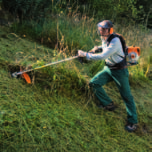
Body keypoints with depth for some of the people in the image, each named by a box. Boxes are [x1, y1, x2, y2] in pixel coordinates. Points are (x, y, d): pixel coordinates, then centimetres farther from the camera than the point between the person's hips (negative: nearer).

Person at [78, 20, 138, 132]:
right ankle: (109, 105, 12)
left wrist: (85, 54, -28)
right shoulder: (104, 38, 0)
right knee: (94, 83, -4)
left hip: (120, 71, -8)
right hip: (108, 68, 8)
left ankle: (133, 122, 13)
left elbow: (103, 56, -33)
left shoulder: (115, 41, -27)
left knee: (127, 96, 0)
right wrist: (97, 47, 5)